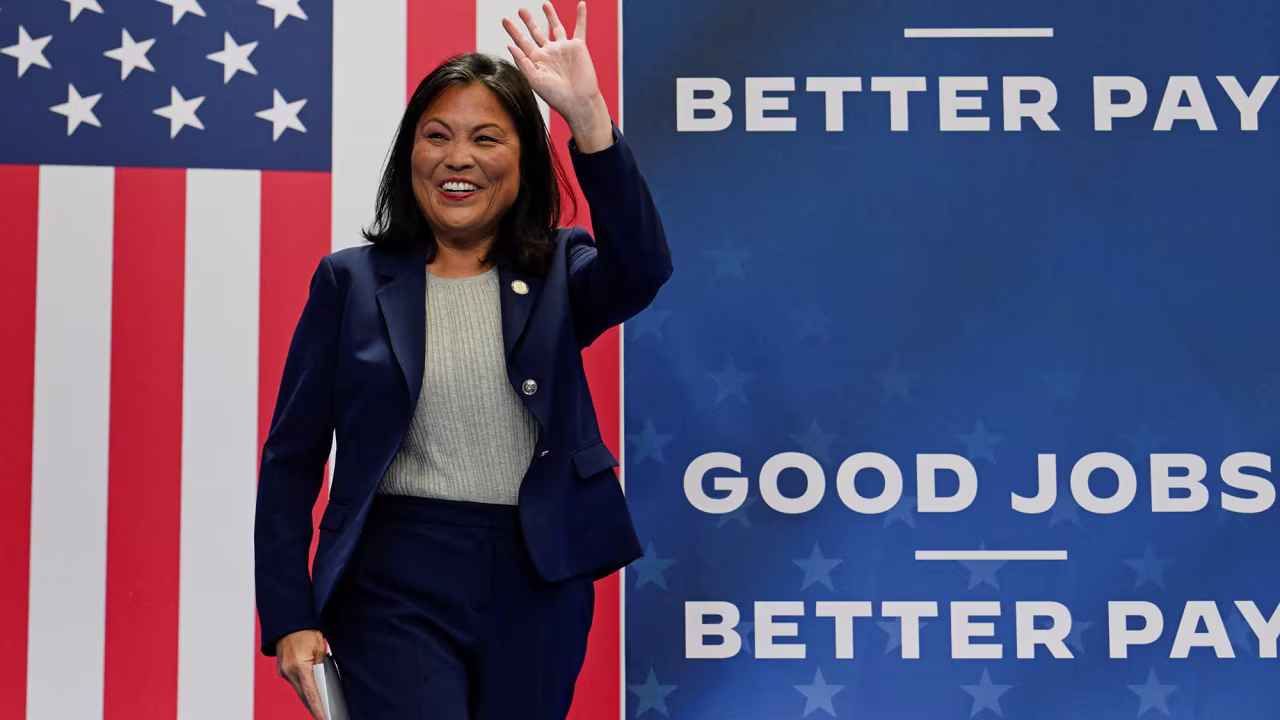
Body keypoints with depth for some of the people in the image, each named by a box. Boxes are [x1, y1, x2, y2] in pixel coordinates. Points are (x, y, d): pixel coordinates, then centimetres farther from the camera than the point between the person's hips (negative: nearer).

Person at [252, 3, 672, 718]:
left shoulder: (559, 273, 5)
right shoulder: (351, 282, 3)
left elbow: (641, 270, -19)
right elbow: (292, 460, 3)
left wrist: (589, 117, -28)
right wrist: (289, 618, -4)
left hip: (539, 587, 2)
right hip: (398, 585, -1)